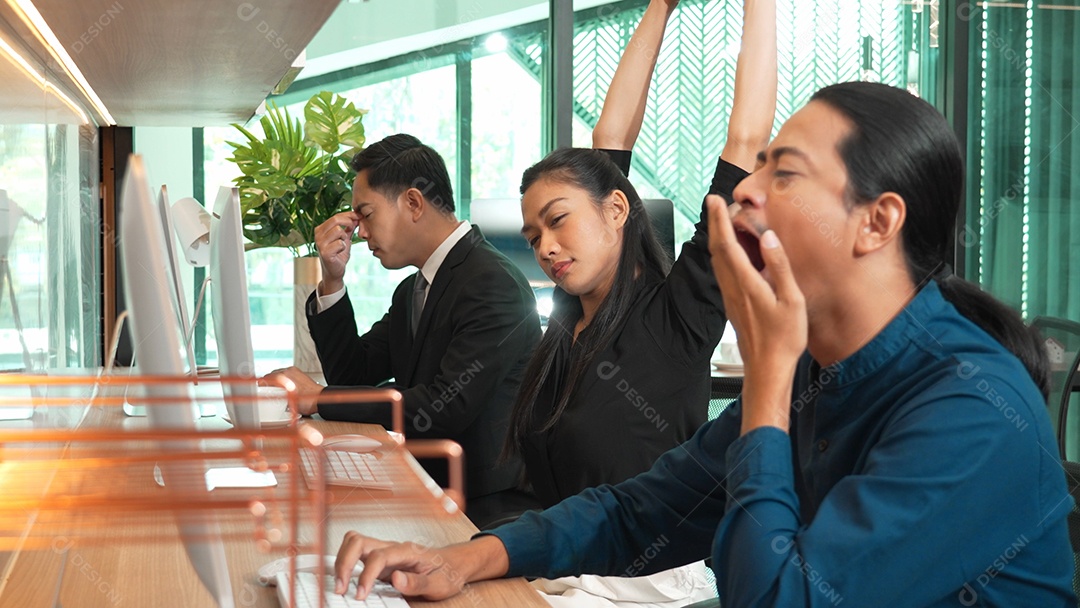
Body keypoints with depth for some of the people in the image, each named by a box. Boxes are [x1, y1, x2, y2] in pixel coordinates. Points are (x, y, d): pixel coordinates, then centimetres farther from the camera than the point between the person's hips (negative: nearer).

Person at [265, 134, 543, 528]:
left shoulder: (494, 283, -15)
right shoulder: (413, 291, 16)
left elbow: (447, 407, -22)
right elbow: (353, 374, 15)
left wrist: (319, 399, -17)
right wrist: (333, 279, 4)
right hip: (433, 490, 8)